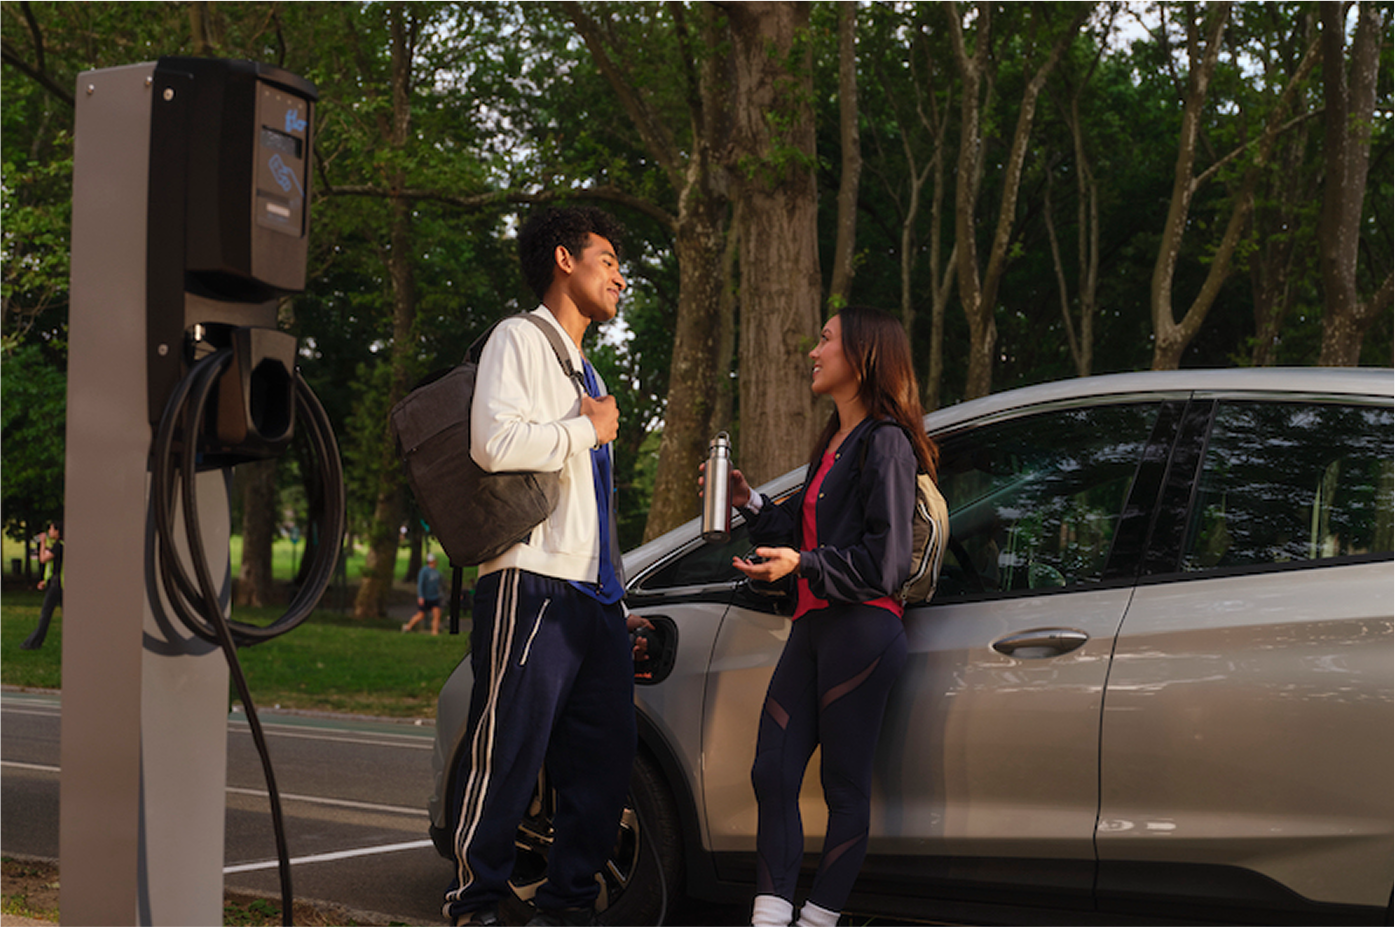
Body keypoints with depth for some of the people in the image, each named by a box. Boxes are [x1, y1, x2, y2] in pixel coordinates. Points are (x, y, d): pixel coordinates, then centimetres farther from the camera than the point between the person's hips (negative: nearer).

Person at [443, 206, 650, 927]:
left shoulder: (585, 369, 28)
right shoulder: (519, 340, 1)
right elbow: (494, 442, -19)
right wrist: (586, 429, -5)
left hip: (593, 596, 9)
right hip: (531, 585, -9)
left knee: (605, 759, 5)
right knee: (509, 754, -7)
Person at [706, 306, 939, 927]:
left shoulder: (884, 443, -6)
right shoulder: (834, 444, 23)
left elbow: (887, 562, -13)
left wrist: (802, 564, -21)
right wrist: (749, 503, 14)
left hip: (861, 631, -9)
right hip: (811, 627, 9)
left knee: (844, 787, -2)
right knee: (772, 774, 2)